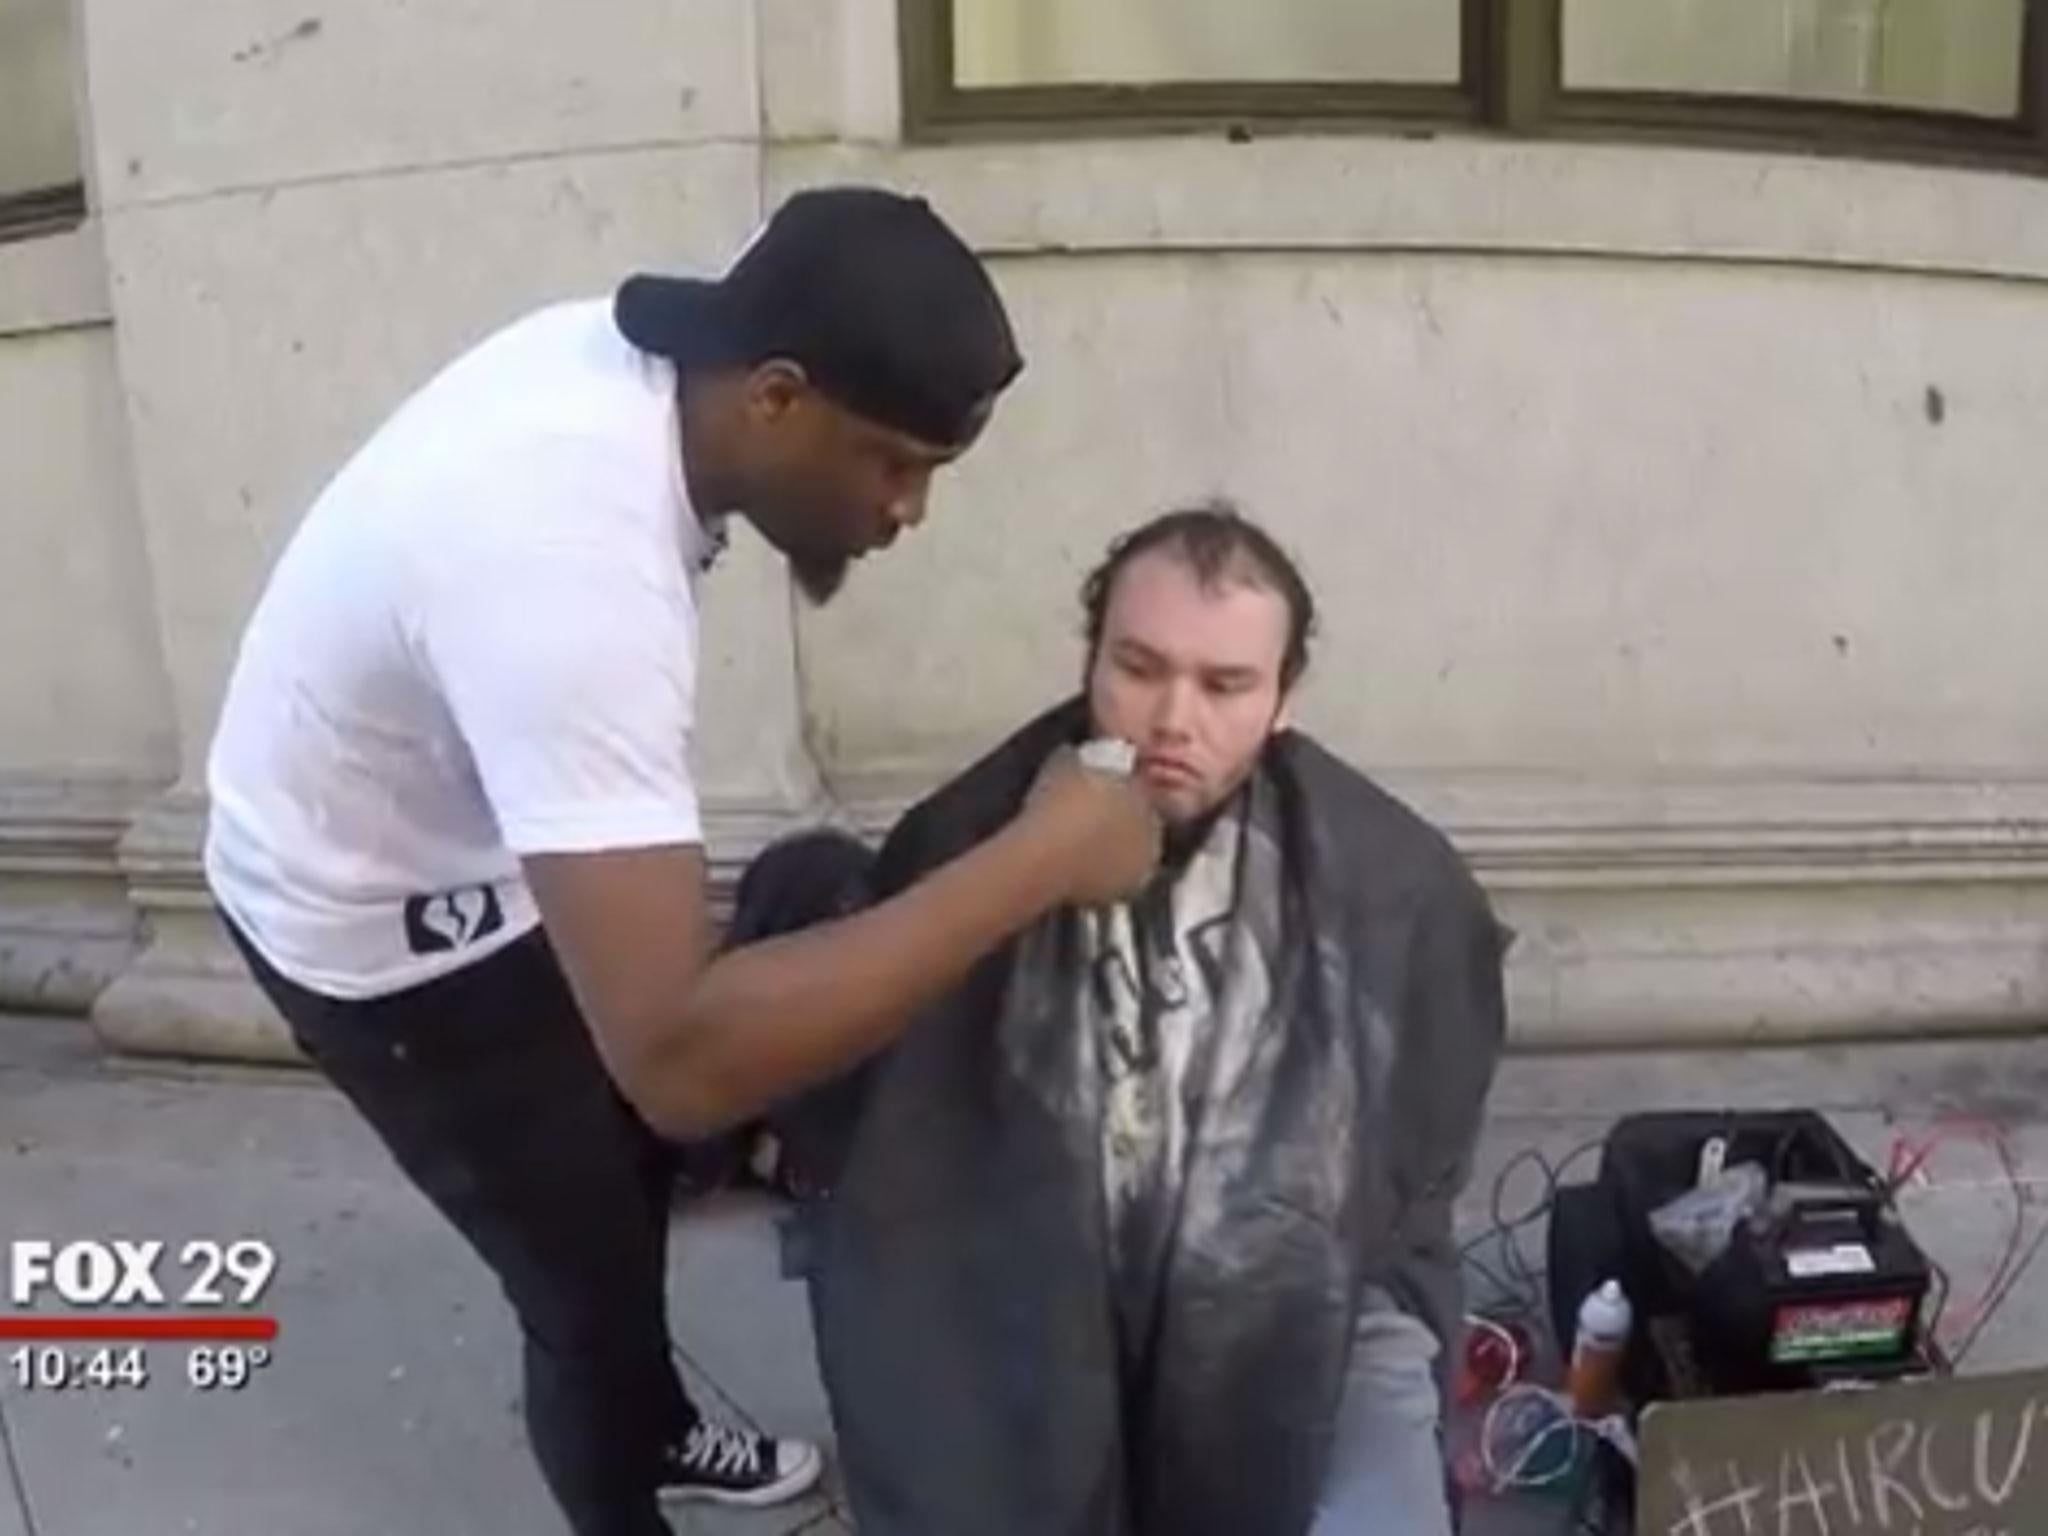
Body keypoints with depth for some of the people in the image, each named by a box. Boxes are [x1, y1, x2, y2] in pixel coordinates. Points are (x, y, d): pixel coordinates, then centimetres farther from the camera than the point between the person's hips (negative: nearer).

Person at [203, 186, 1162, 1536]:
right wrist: (1039, 861, -42)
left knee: (633, 1158, 25)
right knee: (591, 1281, 6)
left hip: (473, 831, 9)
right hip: (379, 921, -8)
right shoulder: (570, 560, -42)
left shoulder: (626, 354, -14)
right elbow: (678, 1058, -47)